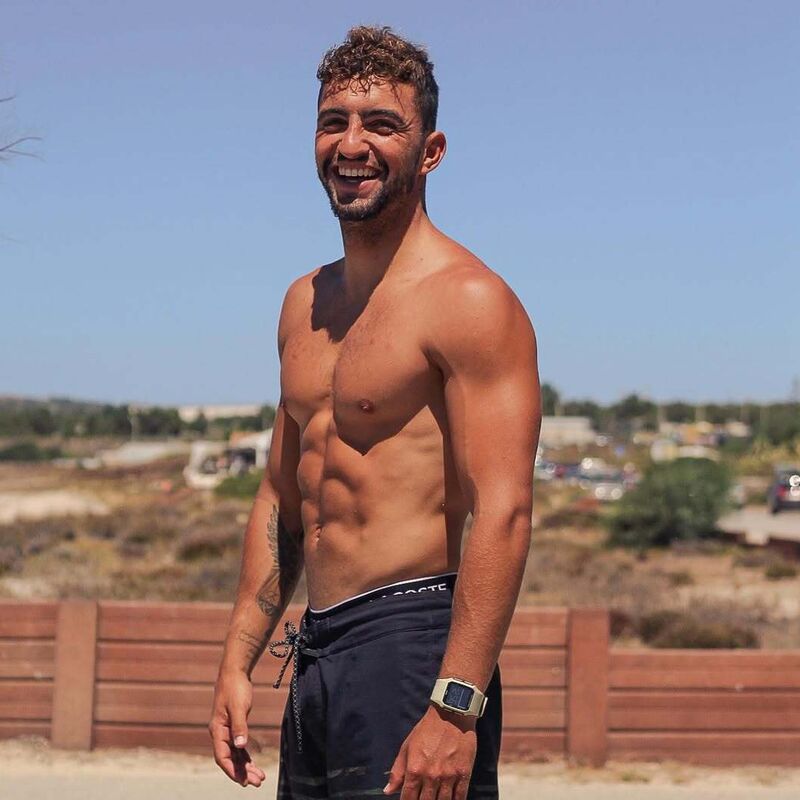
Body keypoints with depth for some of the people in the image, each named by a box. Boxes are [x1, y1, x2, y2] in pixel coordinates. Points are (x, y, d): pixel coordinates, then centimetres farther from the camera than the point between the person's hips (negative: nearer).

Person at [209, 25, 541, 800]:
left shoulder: (468, 300, -10)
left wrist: (456, 706, -24)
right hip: (315, 654, 8)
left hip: (410, 646, -8)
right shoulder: (306, 303, 14)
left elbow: (502, 514, -18)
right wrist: (237, 662, 15)